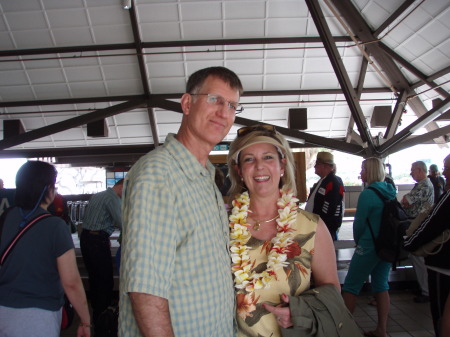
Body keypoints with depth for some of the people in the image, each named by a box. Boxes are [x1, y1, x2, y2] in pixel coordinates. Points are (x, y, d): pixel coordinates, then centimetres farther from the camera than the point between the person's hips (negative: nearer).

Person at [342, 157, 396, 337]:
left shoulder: (368, 194, -17)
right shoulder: (390, 192, 5)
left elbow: (359, 222, -13)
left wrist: (358, 241, 5)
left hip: (369, 247, -8)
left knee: (350, 286, 2)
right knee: (381, 285, 14)